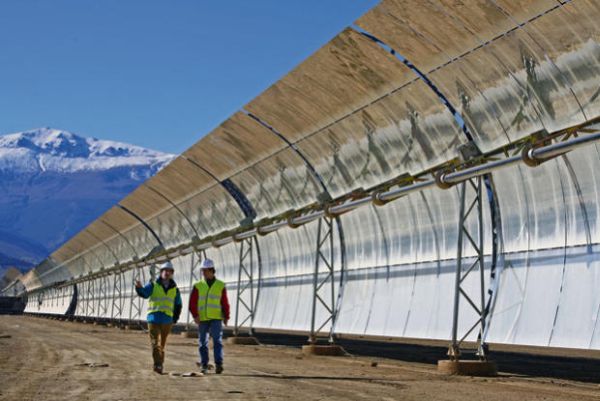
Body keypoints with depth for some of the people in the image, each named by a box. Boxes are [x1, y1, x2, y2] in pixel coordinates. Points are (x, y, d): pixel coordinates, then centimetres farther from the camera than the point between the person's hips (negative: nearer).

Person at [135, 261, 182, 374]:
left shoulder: (175, 289, 12)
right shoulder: (153, 285, 4)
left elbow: (178, 305, 20)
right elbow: (144, 293, -14)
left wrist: (175, 319, 11)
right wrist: (139, 287, -36)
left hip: (167, 320, 2)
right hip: (154, 318, -2)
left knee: (162, 344, 9)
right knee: (155, 343, -11)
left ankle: (160, 364, 17)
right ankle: (157, 364, -17)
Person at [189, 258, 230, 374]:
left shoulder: (220, 285, 5)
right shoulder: (198, 286, 6)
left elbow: (225, 303, 6)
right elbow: (192, 303, 1)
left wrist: (226, 317, 0)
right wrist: (195, 315, -12)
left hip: (216, 318, -2)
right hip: (202, 319, 2)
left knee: (217, 341, -14)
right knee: (203, 343, 6)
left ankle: (219, 364, -17)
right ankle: (204, 366, 15)